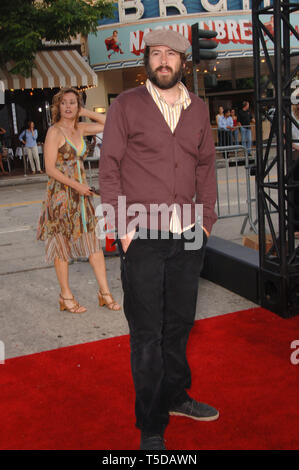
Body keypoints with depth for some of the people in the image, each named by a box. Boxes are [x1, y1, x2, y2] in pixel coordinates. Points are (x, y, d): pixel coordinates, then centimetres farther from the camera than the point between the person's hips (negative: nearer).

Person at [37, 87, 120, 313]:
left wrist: (85, 112, 7)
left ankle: (105, 292, 13)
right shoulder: (55, 132, -9)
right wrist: (76, 185, -17)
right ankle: (66, 296, 16)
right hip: (60, 194, -6)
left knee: (94, 241, 5)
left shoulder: (80, 129, 8)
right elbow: (50, 169, -13)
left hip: (81, 193, 6)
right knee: (62, 245, 4)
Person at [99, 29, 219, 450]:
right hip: (142, 238, -4)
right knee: (147, 333, 2)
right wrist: (124, 227, -9)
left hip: (188, 237, 4)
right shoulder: (126, 105, -1)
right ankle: (152, 427, 16)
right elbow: (109, 168, -2)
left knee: (179, 323, 16)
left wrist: (207, 219, 8)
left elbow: (206, 166, 16)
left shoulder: (198, 109, 11)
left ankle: (176, 396, 37)